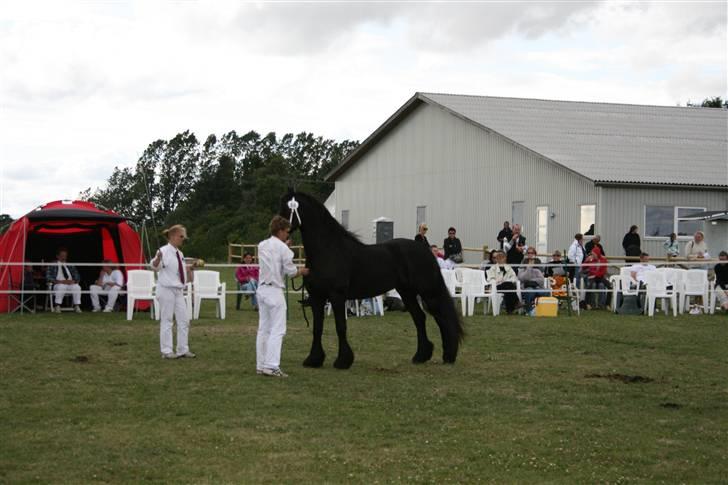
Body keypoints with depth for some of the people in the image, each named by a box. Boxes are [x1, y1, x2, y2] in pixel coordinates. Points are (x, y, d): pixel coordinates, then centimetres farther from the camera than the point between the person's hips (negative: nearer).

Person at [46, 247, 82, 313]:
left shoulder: (70, 266, 21)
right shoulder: (52, 265, 9)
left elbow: (77, 277, 14)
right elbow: (48, 277, -2)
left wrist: (73, 281, -11)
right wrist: (60, 281, -16)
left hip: (71, 284, 3)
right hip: (58, 285, -3)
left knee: (77, 287, -31)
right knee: (61, 287, -39)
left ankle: (77, 306, -29)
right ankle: (57, 306, -30)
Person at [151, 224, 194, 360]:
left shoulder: (180, 254, 13)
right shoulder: (164, 251, -12)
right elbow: (155, 267, -25)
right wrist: (157, 259, -42)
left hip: (178, 290, 8)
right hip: (167, 289, -8)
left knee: (184, 320, 7)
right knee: (167, 320, -2)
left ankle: (183, 349, 16)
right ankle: (166, 351, 5)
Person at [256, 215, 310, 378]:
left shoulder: (262, 246, 9)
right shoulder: (282, 248, -12)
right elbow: (290, 271, -8)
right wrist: (302, 271, 11)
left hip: (262, 289, 8)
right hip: (275, 291, -8)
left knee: (263, 329, 11)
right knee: (277, 330, -5)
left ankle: (261, 365, 14)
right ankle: (271, 366, -11)